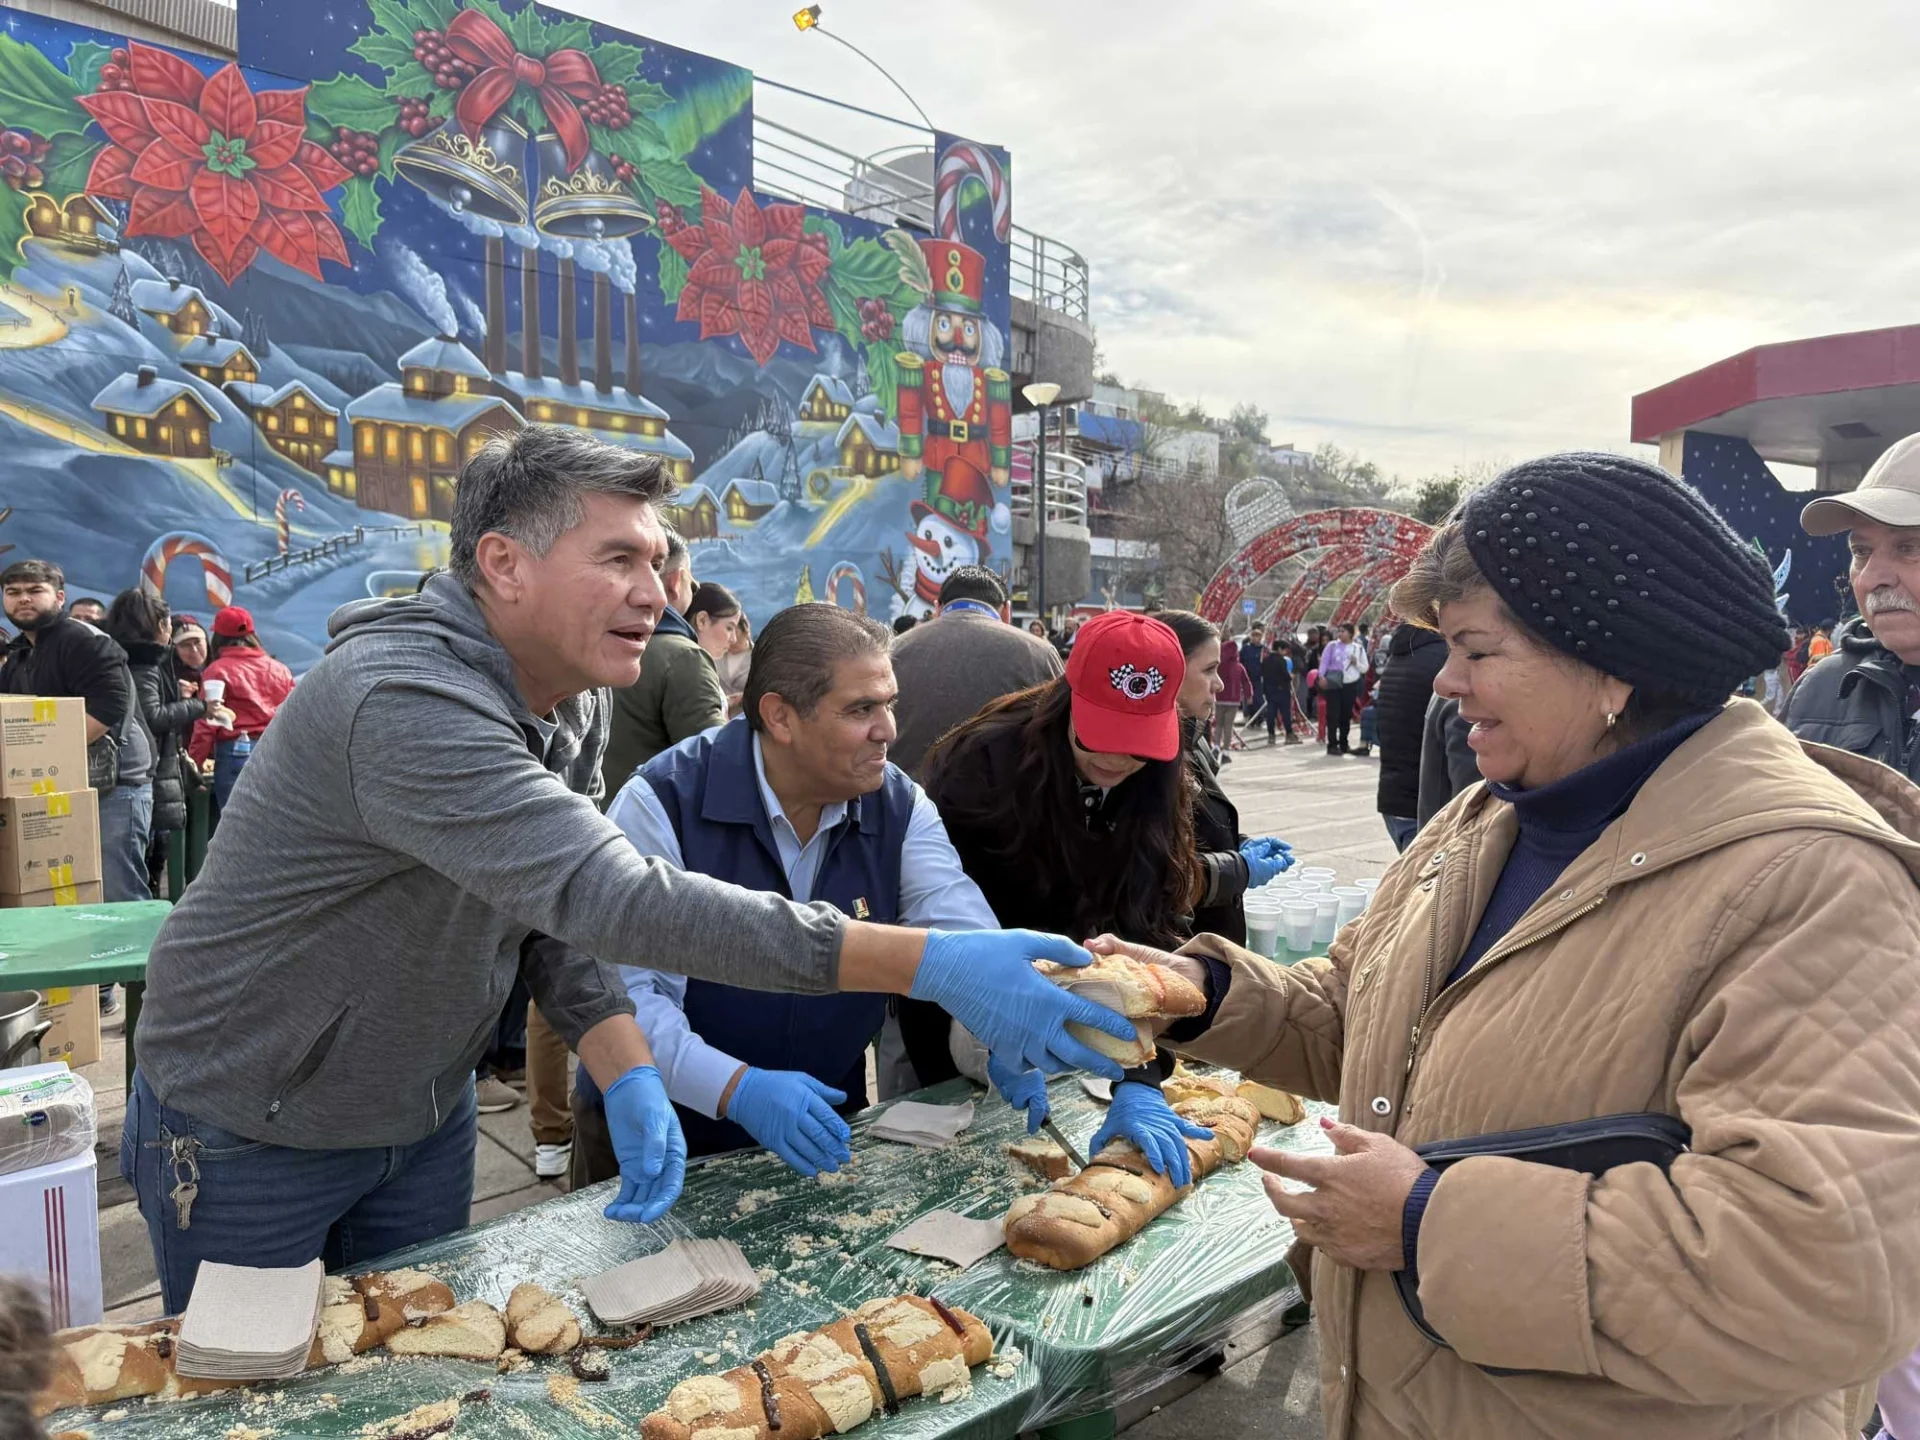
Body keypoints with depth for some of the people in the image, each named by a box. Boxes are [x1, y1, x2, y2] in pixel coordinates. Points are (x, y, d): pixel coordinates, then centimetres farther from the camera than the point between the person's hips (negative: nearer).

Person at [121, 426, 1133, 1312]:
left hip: (423, 1122, 7)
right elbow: (614, 898, -45)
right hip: (247, 1139, -7)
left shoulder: (574, 705, -5)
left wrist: (629, 1077, -19)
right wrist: (933, 965, -48)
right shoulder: (404, 705, -35)